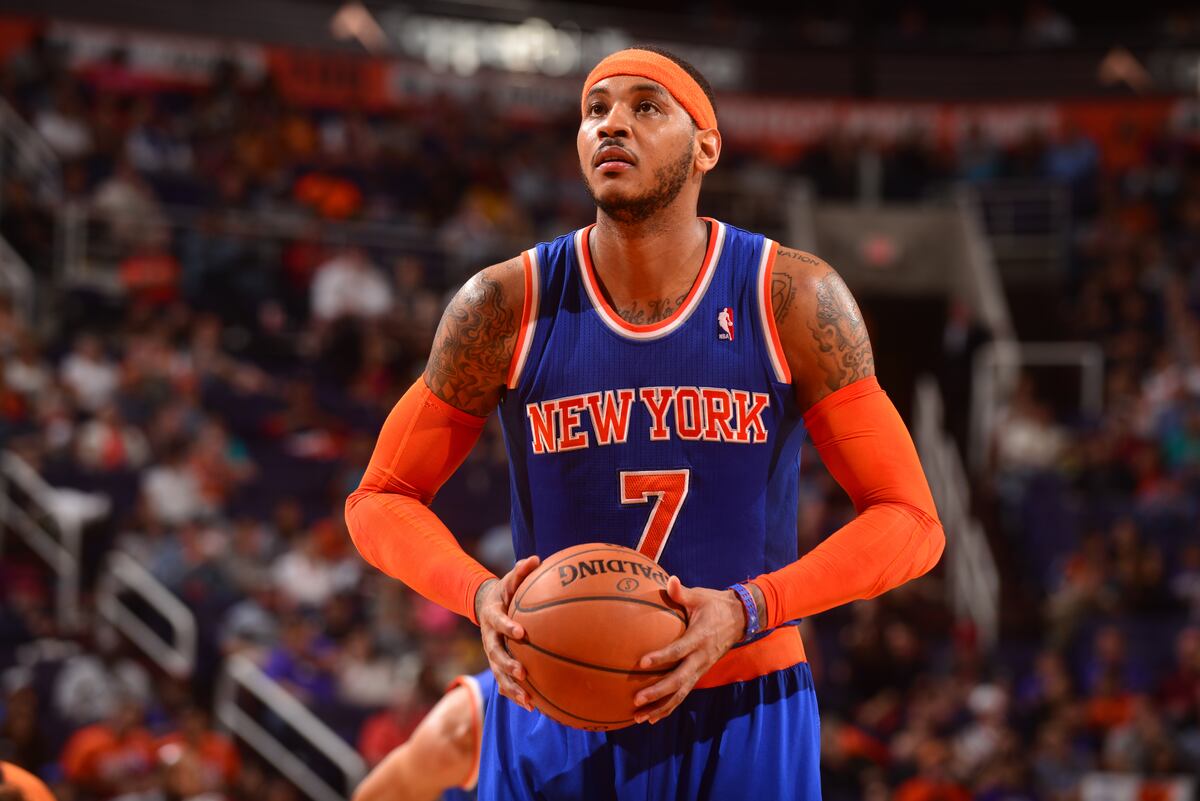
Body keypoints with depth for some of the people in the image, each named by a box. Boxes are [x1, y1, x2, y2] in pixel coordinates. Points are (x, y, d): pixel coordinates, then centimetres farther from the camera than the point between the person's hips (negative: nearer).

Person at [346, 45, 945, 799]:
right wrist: (480, 595, -15)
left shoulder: (792, 299, -6)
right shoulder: (506, 306, -4)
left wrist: (747, 610, -19)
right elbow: (381, 500, 5)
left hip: (745, 729, -1)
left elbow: (910, 522, -5)